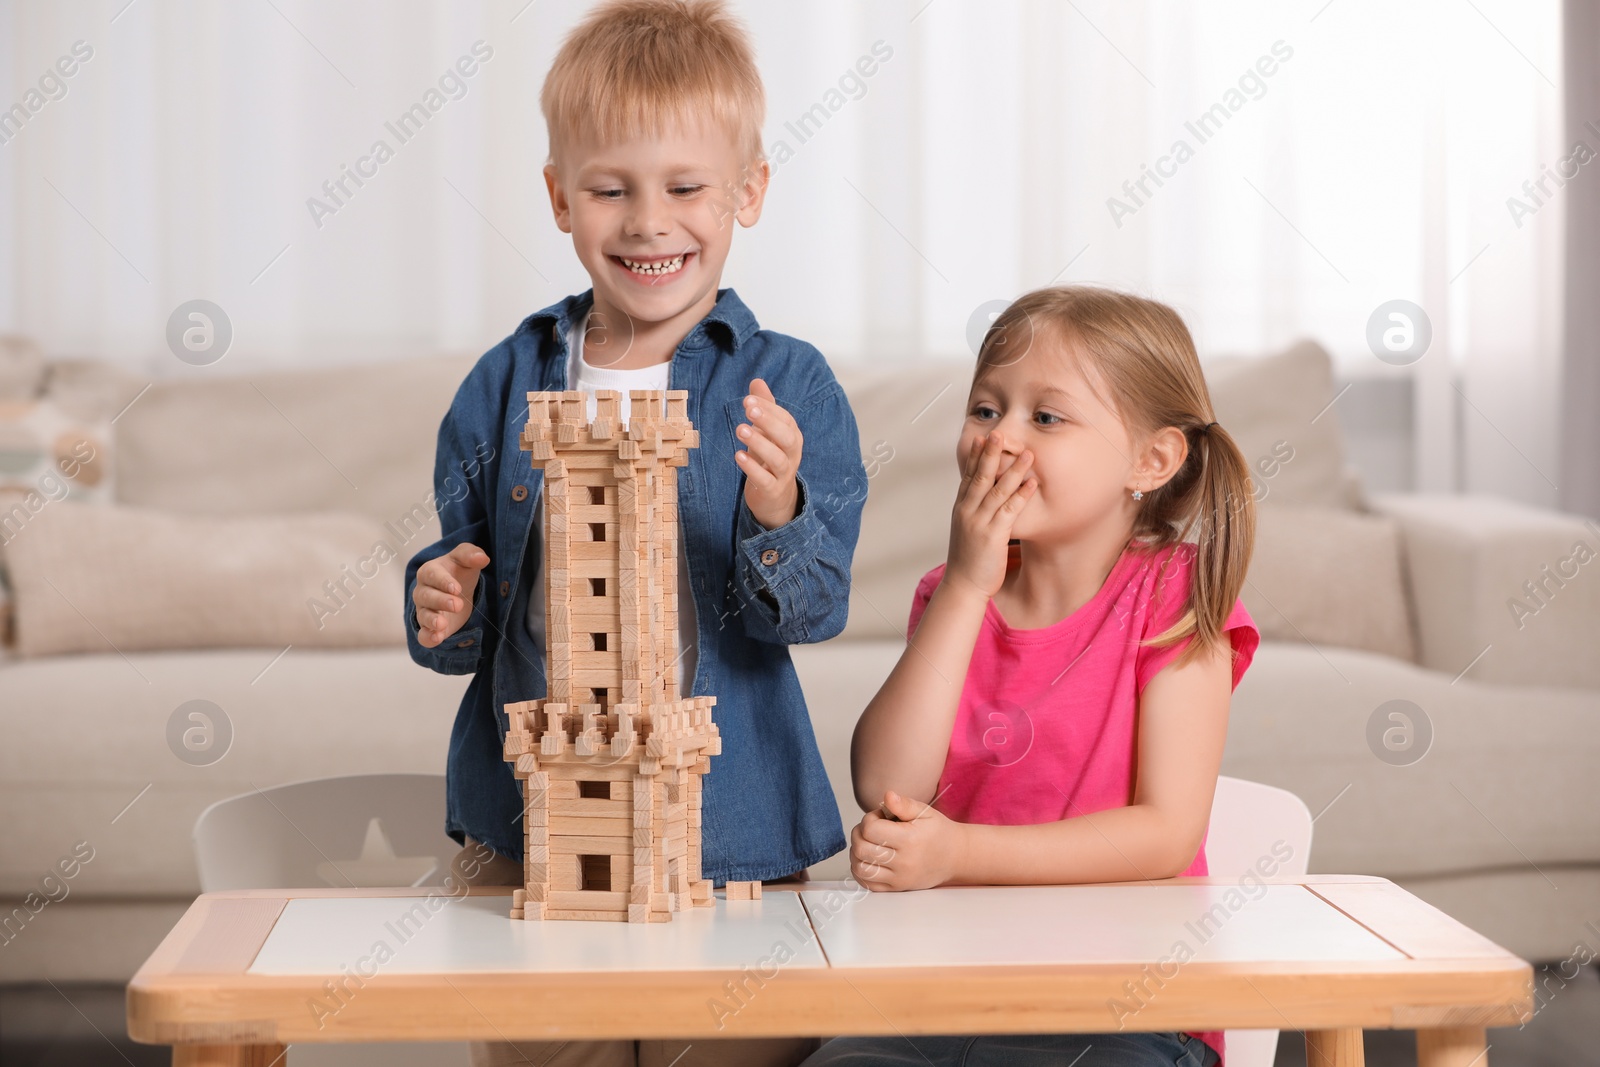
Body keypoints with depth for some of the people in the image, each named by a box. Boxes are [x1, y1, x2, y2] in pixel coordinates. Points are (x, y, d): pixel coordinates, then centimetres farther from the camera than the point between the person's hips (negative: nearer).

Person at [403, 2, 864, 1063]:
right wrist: (445, 608, -9)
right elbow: (465, 568, 13)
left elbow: (814, 609, -11)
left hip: (732, 839, -2)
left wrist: (778, 519, -31)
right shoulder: (504, 388, 4)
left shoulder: (790, 388, -4)